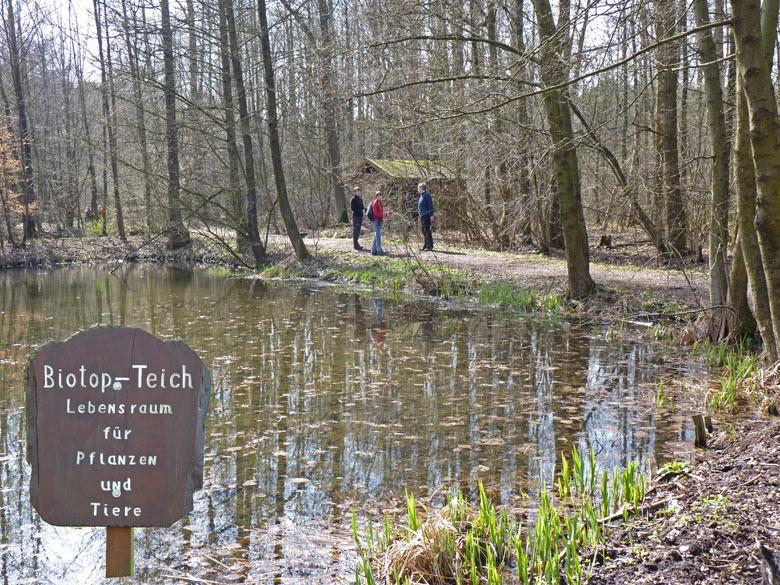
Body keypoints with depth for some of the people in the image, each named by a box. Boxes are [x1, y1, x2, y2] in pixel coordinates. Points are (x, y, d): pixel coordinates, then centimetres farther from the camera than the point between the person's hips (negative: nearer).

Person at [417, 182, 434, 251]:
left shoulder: (427, 195, -11)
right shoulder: (421, 196, 16)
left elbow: (430, 205, -15)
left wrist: (431, 215, -19)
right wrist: (419, 215, 23)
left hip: (426, 216, -9)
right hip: (422, 216, 9)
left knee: (427, 231, -9)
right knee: (424, 231, 12)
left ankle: (430, 246, -7)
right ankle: (426, 245, 17)